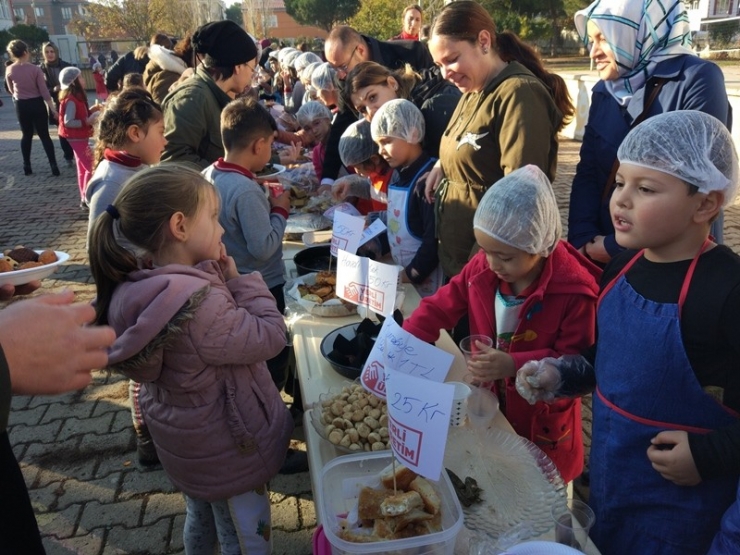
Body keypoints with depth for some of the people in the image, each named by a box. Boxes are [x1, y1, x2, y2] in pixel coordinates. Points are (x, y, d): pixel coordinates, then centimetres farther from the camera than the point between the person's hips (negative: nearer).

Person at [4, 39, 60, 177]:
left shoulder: (9, 70, -2)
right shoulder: (35, 69, -13)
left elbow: (11, 90, 11)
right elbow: (44, 91, -14)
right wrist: (53, 108, -10)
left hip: (21, 106, 3)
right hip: (37, 104, -3)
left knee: (26, 135, 15)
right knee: (44, 135, 2)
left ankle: (27, 167, 16)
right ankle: (54, 166, -4)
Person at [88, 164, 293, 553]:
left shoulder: (136, 285, -8)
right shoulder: (194, 300, -37)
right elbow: (269, 337, -26)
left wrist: (221, 279, -10)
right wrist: (240, 281, -16)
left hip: (189, 444, 8)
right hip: (227, 451, -8)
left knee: (200, 517, 32)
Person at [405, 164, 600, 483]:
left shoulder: (574, 291, -25)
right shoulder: (481, 268, -11)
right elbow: (439, 308, -3)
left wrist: (514, 365, -34)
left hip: (541, 421, -4)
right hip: (489, 405, 4)